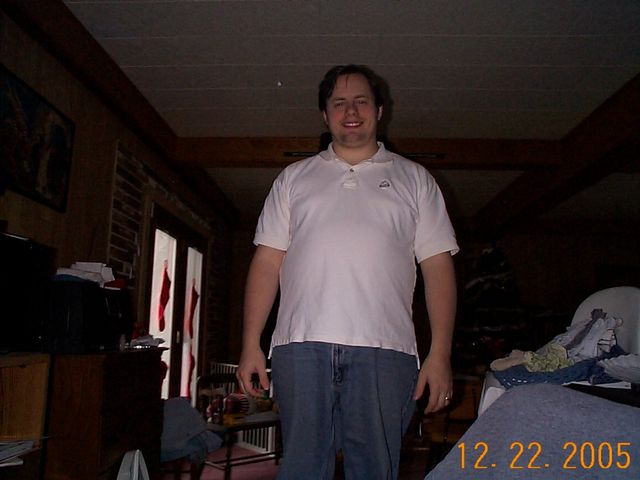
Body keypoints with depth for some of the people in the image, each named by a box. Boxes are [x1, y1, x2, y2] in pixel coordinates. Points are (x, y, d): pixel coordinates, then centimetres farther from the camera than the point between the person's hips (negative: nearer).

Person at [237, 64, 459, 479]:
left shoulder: (413, 179, 14)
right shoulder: (294, 178, 18)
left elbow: (438, 266, 7)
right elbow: (267, 261, 11)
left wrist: (440, 353, -3)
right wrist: (251, 345, 3)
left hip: (384, 350, 0)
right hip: (302, 344, 1)